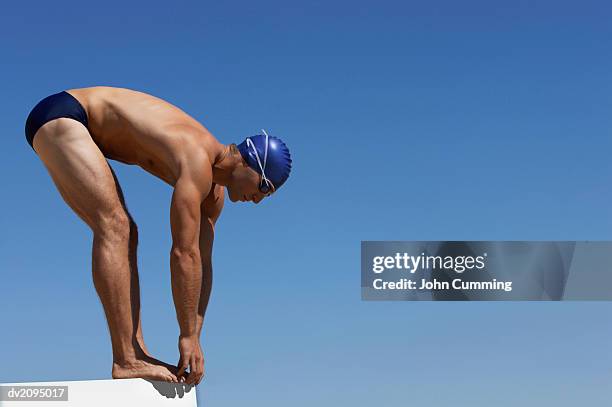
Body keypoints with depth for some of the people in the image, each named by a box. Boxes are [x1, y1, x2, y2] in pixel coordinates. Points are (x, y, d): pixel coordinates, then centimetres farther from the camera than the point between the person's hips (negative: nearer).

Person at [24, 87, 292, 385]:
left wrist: (195, 338, 5)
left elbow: (202, 263, 7)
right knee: (115, 228, -20)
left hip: (78, 127, 10)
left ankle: (135, 352, 3)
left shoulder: (213, 190, 4)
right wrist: (188, 336, -21)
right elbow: (184, 254, -28)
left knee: (125, 235, 5)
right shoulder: (198, 164, -26)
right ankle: (125, 360, -22)